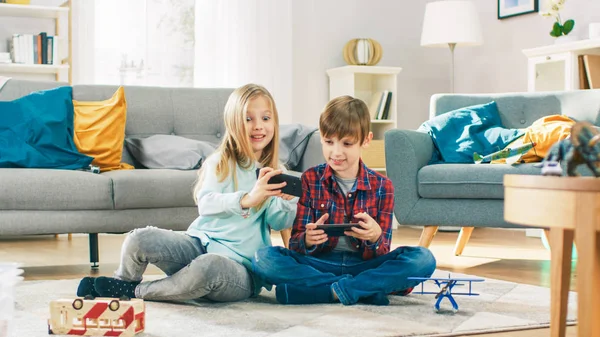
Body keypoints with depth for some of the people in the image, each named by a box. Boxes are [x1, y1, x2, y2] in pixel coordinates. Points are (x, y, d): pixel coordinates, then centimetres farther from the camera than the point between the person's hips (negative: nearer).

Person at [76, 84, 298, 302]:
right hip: (200, 243, 2)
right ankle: (122, 282, 13)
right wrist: (246, 199, -34)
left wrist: (289, 199, -26)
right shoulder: (220, 162, 3)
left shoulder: (274, 174, 7)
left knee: (209, 265, -38)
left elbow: (279, 223, -4)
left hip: (240, 266, -1)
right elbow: (205, 203, -15)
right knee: (140, 239, -23)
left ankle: (134, 292, -12)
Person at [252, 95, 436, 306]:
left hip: (365, 266, 0)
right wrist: (308, 240, -26)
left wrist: (375, 238, -25)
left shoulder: (382, 186, 2)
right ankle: (368, 291, -24)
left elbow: (381, 255, -1)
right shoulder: (310, 179, 3)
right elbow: (295, 245, -1)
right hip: (318, 265, 0)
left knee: (423, 259, -24)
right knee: (263, 258, -28)